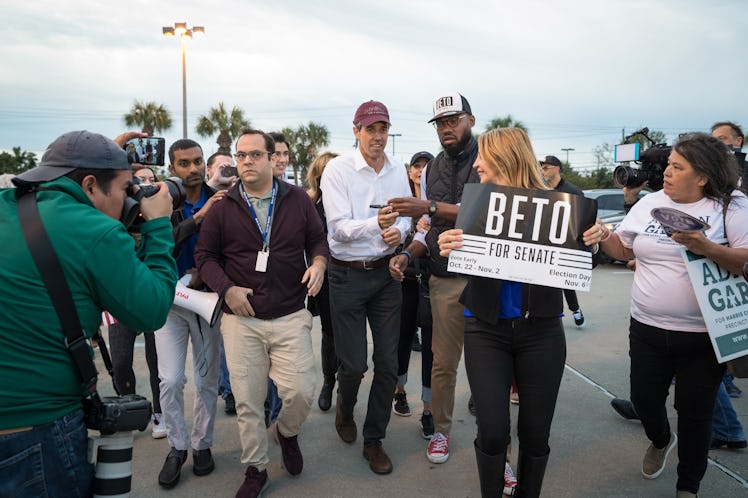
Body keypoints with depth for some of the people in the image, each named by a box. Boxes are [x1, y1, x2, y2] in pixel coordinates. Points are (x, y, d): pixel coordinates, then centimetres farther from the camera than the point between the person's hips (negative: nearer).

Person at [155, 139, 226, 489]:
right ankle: (177, 447, 18)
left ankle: (202, 444, 27)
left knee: (207, 379, 9)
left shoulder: (220, 202, -4)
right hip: (170, 301, -1)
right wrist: (198, 217, -30)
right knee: (171, 380, -3)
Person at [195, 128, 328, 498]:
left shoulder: (298, 200, 3)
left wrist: (319, 263, -11)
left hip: (291, 317, 0)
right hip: (241, 318, 0)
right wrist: (227, 288, -9)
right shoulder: (222, 206, 3)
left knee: (301, 392, -5)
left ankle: (287, 432, 30)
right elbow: (205, 255, 5)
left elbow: (318, 239, 10)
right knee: (247, 401, 6)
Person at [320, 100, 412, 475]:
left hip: (386, 272, 4)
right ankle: (344, 410, 37)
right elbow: (339, 228, -15)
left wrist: (398, 231, -14)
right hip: (348, 274, -4)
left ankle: (374, 440, 24)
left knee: (388, 362, 6)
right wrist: (375, 223, -32)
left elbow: (406, 217, 9)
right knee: (353, 363, 2)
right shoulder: (338, 169, -8)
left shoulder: (398, 170, 6)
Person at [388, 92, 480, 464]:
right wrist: (407, 254, 0)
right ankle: (441, 430, 27)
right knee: (443, 362, 9)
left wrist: (431, 207, -24)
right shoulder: (431, 171, 14)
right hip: (445, 280, 4)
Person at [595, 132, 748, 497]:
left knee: (695, 412, 9)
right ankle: (660, 440, 49)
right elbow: (622, 249, 11)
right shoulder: (649, 203, 4)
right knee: (644, 398, 13)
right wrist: (605, 238, -9)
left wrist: (706, 247, -28)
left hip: (703, 336, -3)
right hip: (647, 329, 4)